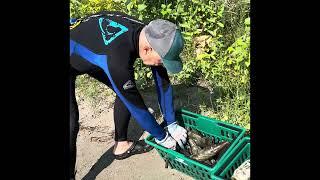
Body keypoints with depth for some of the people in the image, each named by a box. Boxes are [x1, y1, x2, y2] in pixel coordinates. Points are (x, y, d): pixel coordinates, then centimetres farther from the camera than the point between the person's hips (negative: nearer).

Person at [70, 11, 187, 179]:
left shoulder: (151, 36, -21)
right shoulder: (117, 56, -43)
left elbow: (163, 82, -10)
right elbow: (136, 105, -31)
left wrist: (172, 124, -5)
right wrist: (162, 137, -15)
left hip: (90, 52, 7)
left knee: (127, 92, 2)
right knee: (72, 123, -18)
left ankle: (121, 144, 21)